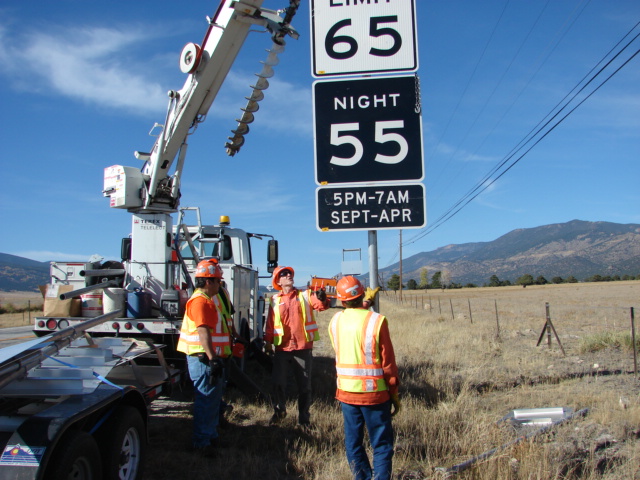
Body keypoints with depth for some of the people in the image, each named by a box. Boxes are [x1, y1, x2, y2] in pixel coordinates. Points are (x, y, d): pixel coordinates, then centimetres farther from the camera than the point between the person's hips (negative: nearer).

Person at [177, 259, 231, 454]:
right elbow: (203, 332, -26)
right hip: (204, 358, -11)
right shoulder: (200, 301, -17)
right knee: (207, 399, -5)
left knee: (214, 397, 18)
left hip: (210, 358, 11)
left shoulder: (207, 300, 18)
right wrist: (212, 358, -30)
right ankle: (201, 442, 4)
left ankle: (211, 436, 30)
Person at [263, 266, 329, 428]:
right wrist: (268, 343, 2)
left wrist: (322, 299, -34)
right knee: (278, 382, 5)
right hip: (282, 348, 1)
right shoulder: (275, 300, 6)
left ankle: (304, 418, 22)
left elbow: (321, 305, -13)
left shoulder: (305, 295, 3)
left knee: (304, 384, 7)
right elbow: (270, 324, 6)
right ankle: (279, 410, 31)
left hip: (303, 348, 0)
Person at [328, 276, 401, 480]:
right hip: (374, 393, -4)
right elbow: (387, 362, -11)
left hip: (346, 392, 4)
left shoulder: (335, 321, -3)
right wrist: (394, 394, 2)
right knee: (382, 445, 9)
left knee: (353, 442, 16)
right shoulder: (376, 321, -15)